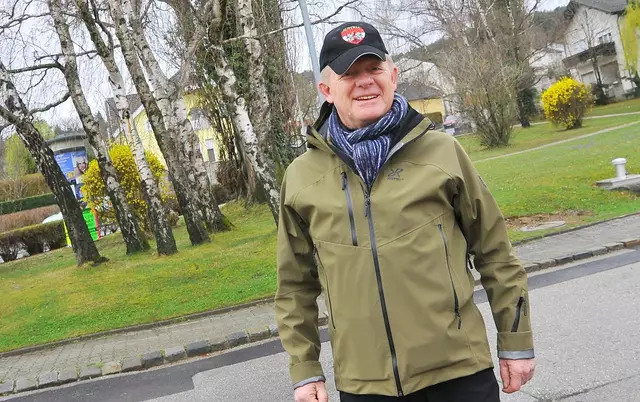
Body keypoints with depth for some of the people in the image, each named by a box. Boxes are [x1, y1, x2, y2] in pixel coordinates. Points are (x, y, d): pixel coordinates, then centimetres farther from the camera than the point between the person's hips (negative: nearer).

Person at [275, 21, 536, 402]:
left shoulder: (441, 150, -2)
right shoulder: (301, 177, 0)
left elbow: (495, 253, 4)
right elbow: (295, 287, 8)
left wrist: (516, 341, 6)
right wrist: (305, 370, 8)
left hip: (459, 370, -1)